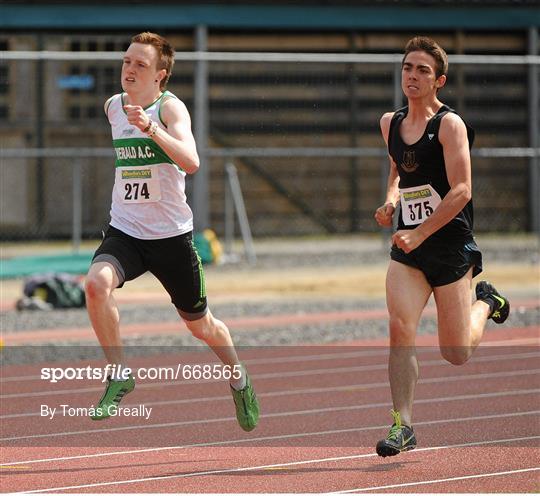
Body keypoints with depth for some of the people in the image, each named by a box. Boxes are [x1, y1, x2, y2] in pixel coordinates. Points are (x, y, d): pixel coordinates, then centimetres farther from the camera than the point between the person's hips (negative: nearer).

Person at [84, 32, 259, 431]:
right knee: (96, 283, -29)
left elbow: (191, 162, -33)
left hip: (171, 234, -3)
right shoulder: (113, 107, 3)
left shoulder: (170, 107, -15)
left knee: (200, 324, 13)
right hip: (124, 231, 4)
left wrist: (151, 128, -44)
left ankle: (238, 378, 42)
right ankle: (120, 374, -15)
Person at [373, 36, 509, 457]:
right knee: (400, 328, -18)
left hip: (451, 245, -4)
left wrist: (419, 234, -22)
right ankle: (403, 426, -12)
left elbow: (461, 191, -18)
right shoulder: (390, 123, 8)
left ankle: (485, 302, 35)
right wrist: (391, 202, 6)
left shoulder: (449, 124, -12)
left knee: (456, 355, 3)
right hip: (408, 249, 4)